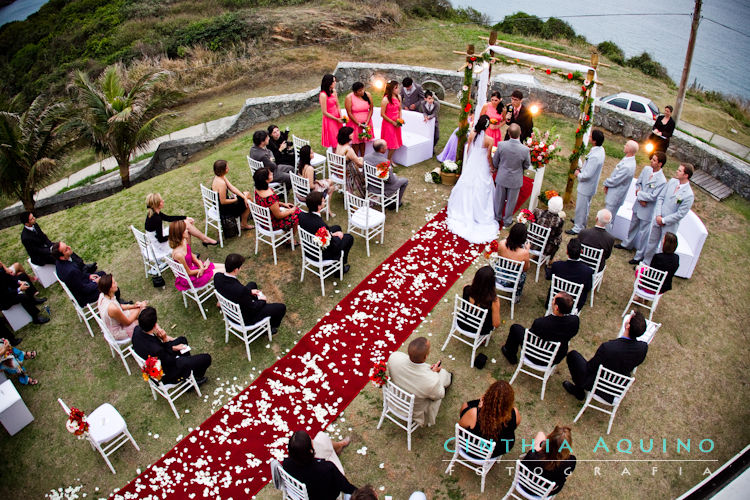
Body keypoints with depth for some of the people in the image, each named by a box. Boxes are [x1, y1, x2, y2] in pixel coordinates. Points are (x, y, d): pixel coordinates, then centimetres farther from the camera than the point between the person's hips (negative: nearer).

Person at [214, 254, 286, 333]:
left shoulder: (217, 276, -20)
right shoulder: (240, 290, -41)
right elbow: (252, 308, -24)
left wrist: (249, 291, 1)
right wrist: (262, 300, -4)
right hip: (245, 319, -8)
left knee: (252, 284, 28)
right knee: (281, 308, 3)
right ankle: (268, 328, 29)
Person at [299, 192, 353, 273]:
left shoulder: (302, 215, -17)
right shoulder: (321, 225, -38)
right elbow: (334, 247, -25)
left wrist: (331, 234, 2)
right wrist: (337, 236, -4)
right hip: (322, 255, -7)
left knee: (337, 228, 25)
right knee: (349, 237, 13)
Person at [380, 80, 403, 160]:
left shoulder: (398, 97, 3)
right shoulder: (385, 99, -17)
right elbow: (382, 114, -15)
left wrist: (400, 119, -1)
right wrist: (393, 122, -13)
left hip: (397, 124, 6)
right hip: (388, 124, -6)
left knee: (396, 144, 10)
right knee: (392, 144, -2)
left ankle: (389, 160, 25)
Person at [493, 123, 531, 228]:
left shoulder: (501, 145, -24)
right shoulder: (525, 150, -25)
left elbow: (495, 162, -8)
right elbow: (527, 165, -7)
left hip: (502, 177, 1)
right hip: (515, 180, -1)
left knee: (499, 199, 23)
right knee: (511, 201, 20)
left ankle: (497, 217, 43)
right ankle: (507, 220, 38)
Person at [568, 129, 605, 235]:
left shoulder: (595, 156, -33)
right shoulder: (600, 150, -1)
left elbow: (587, 175, -29)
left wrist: (578, 175, -11)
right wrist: (581, 170, 5)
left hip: (586, 186, -10)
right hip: (590, 185, 10)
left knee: (581, 207, 5)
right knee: (585, 205, 27)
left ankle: (578, 228, 18)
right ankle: (583, 222, 45)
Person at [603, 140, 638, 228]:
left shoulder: (628, 166, -29)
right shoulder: (627, 159, 4)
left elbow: (615, 181, -22)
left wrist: (606, 183, -4)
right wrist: (607, 184, 3)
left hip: (615, 196, -10)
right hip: (612, 194, 10)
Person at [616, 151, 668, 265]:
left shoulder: (662, 181, -26)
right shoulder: (646, 169, -6)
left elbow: (653, 197, -24)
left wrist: (639, 194, -15)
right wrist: (640, 194, -11)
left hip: (647, 210, -7)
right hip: (638, 204, 7)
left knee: (643, 232, 5)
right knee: (633, 226, 27)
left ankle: (639, 256, 18)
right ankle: (627, 244, 49)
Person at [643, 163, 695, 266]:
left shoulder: (689, 195, -22)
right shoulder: (672, 181, -6)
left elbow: (680, 214, -19)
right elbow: (660, 197, 0)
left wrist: (663, 220, -13)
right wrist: (658, 215, -8)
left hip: (670, 225, -6)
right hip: (658, 219, 6)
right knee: (652, 243, 20)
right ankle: (646, 263, 37)